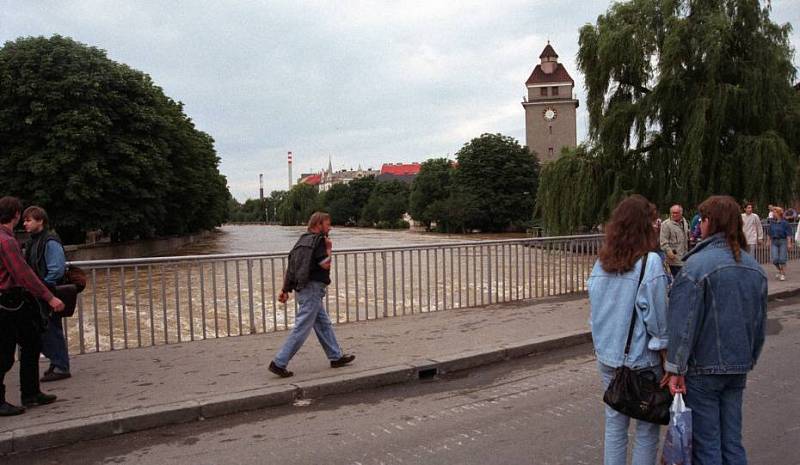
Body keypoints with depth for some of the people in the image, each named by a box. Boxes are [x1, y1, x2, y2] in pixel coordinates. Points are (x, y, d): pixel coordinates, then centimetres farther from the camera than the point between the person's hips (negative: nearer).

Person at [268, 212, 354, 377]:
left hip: (303, 289, 10)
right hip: (313, 288, -10)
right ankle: (279, 363, -4)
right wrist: (329, 249, -2)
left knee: (324, 324, 16)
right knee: (301, 328, -6)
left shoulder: (303, 240, 15)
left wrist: (285, 290, 15)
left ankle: (336, 357, 25)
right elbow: (326, 264, -17)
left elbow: (290, 268, 14)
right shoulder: (317, 241, -12)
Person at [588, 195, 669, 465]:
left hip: (607, 356, 5)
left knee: (614, 423, 15)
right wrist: (668, 362, -3)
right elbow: (657, 318, -13)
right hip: (642, 359, -5)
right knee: (646, 428, 10)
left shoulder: (601, 263, 2)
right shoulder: (650, 262, -14)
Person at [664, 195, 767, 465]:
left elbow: (683, 322, -19)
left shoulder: (698, 264, -18)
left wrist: (675, 368, -13)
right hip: (739, 368, 7)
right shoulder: (754, 267, 5)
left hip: (703, 368, -6)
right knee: (732, 441, 16)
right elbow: (760, 321, 13)